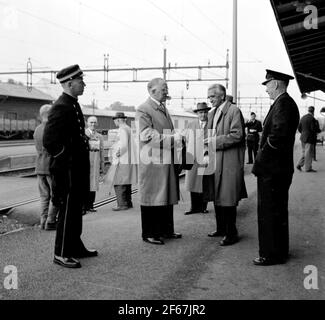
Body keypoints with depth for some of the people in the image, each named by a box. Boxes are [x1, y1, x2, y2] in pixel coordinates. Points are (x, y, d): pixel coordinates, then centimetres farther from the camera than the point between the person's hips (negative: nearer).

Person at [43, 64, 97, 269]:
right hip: (67, 170, -10)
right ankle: (62, 254, 11)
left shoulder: (73, 105, 14)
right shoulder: (61, 107, -18)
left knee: (76, 209, 17)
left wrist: (85, 142, 13)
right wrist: (65, 160, -18)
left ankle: (76, 247, 30)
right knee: (67, 211, -1)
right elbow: (50, 140, -23)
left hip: (78, 169, 10)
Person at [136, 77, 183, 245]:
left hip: (167, 161, 9)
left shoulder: (164, 109, 18)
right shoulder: (143, 110, -11)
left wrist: (177, 137, 3)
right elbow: (147, 135, -20)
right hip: (152, 161, -9)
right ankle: (149, 233, 11)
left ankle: (166, 230, 26)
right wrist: (172, 139, -22)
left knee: (167, 196, 15)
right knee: (152, 197, 0)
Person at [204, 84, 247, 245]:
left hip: (229, 162, -8)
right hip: (214, 161, 9)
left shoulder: (234, 111, -10)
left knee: (227, 199, -3)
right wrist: (207, 141, 4)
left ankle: (231, 234, 9)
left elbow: (237, 135, -18)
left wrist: (215, 141, -18)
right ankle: (221, 229, 29)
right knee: (216, 197, 16)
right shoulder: (212, 113, 15)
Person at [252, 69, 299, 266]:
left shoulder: (283, 104, -16)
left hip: (273, 169, -11)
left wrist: (262, 157, -18)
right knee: (277, 211, 18)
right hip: (277, 168, 11)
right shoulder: (284, 103, 16)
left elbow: (279, 134, -28)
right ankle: (279, 250, 31)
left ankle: (273, 255, 8)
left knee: (270, 212, -2)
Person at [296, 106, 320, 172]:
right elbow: (313, 129, -19)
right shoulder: (312, 119, -14)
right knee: (309, 154, -1)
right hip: (310, 138, -8)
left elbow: (299, 128, 11)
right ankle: (308, 168, 3)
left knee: (305, 153, 16)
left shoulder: (303, 118, 9)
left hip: (303, 138, 8)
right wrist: (319, 131, 0)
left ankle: (299, 165, 10)